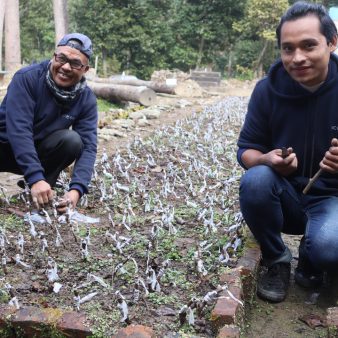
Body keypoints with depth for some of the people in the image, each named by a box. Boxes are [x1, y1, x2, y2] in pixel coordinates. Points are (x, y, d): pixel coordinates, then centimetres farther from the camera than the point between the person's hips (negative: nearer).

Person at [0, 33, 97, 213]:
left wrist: (76, 189, -35)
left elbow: (88, 146, -18)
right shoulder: (27, 77, -21)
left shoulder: (86, 99, -11)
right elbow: (18, 129, -30)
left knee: (73, 140, -26)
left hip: (40, 152, 3)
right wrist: (35, 178, -40)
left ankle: (43, 192, -9)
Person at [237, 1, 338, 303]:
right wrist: (267, 160, -30)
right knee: (255, 180, -32)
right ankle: (275, 259, -4)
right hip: (285, 195, 2)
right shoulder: (267, 90, -10)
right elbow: (246, 150, -5)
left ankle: (308, 262, 8)